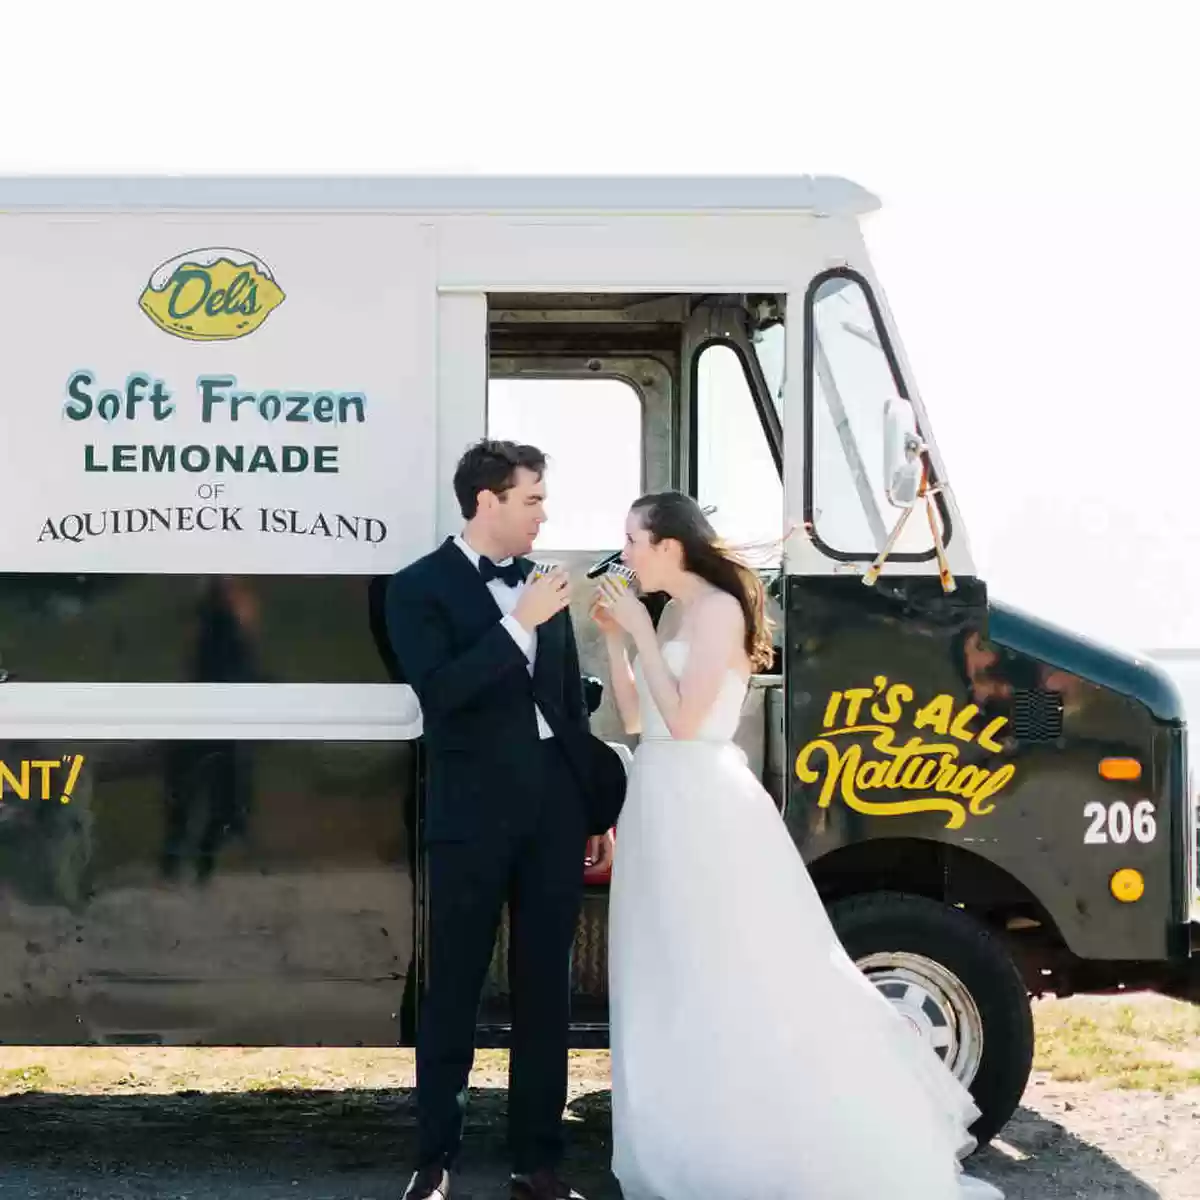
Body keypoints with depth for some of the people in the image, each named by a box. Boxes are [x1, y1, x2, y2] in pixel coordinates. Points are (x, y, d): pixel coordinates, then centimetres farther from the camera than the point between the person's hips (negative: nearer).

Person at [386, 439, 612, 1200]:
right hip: (473, 819, -5)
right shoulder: (420, 588, -4)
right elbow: (440, 692, -19)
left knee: (546, 991, 8)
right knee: (454, 992, 4)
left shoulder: (544, 585, 12)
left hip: (555, 815, 5)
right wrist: (522, 624, -21)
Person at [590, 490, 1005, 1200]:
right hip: (661, 807, 9)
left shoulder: (718, 608, -12)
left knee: (743, 976, -5)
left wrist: (641, 634, -13)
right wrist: (614, 637, 7)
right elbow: (635, 718, 15)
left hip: (704, 806, -9)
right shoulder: (671, 615, 14)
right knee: (677, 984, 10)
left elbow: (683, 719, -18)